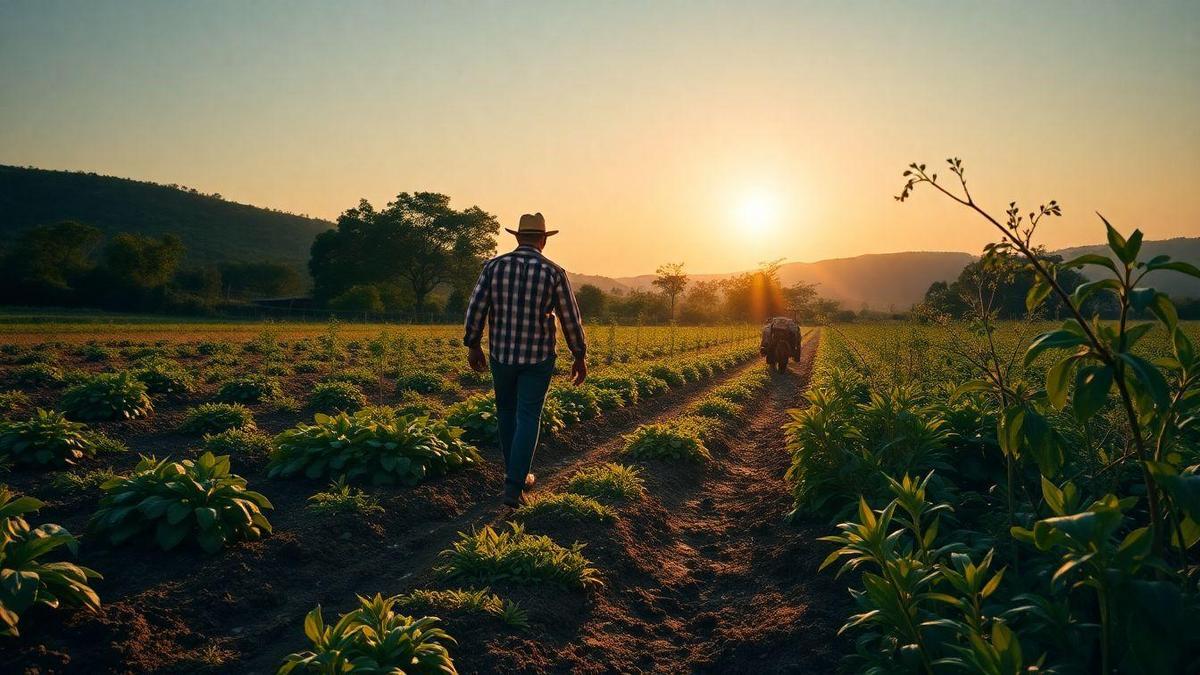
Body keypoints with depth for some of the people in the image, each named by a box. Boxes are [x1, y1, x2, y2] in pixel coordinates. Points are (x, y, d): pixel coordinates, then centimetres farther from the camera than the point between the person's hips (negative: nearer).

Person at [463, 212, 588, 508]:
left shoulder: (494, 266, -4)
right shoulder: (554, 272, -8)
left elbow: (476, 307, -3)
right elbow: (570, 318, -5)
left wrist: (472, 345, 9)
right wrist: (580, 356, 6)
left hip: (501, 354, 2)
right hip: (538, 358, -2)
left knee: (507, 414, 20)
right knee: (528, 419, 2)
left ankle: (516, 474, 31)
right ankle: (513, 486, -4)